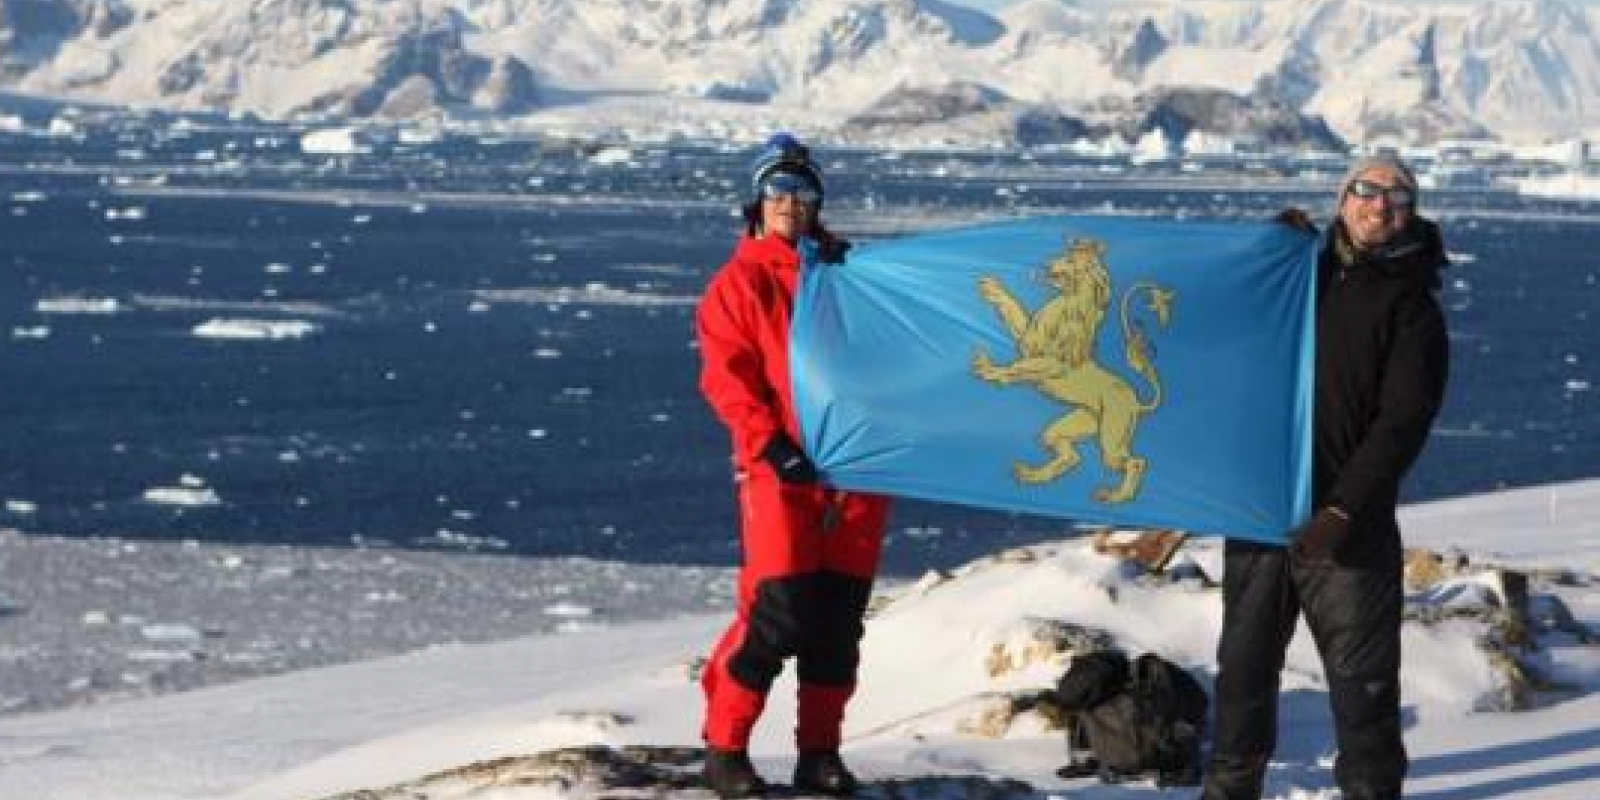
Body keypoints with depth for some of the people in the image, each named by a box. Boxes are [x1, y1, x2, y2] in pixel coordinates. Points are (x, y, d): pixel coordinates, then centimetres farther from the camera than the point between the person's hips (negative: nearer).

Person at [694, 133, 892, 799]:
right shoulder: (740, 281, 3)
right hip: (782, 468, -4)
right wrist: (770, 446, -15)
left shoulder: (846, 269, 16)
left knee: (840, 618, 4)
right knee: (777, 611, -12)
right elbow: (727, 377, -5)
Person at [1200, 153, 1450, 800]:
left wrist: (1343, 510, -21)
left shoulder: (1411, 307, -3)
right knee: (1244, 664, 13)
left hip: (1347, 527, -4)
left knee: (1361, 676, -1)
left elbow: (1402, 423, -11)